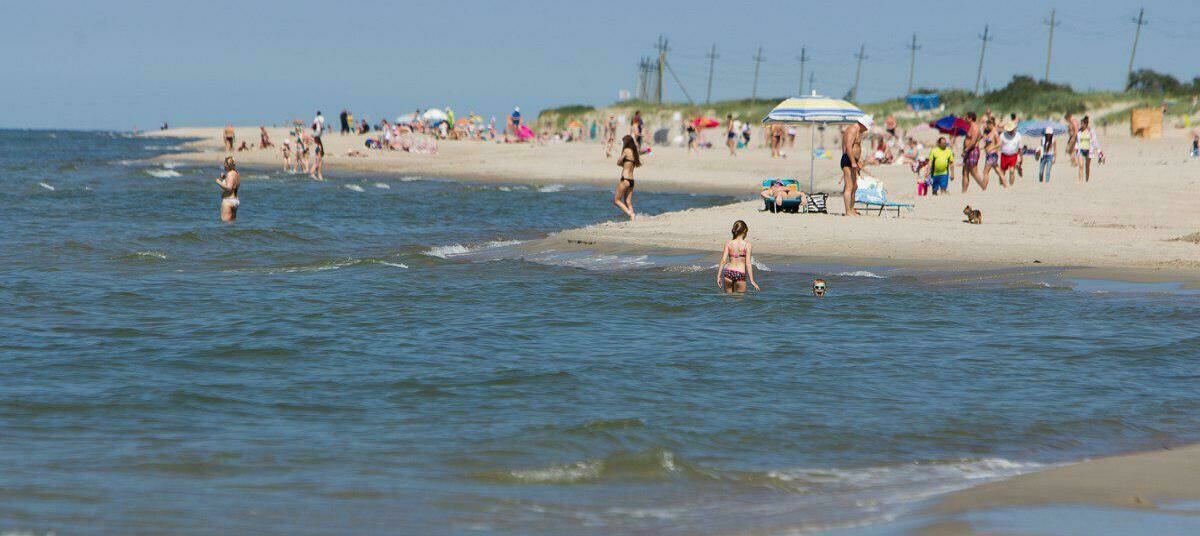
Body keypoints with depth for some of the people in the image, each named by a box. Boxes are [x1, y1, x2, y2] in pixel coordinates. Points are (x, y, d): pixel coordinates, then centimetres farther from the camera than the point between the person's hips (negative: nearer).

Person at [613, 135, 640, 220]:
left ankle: (629, 213, -15)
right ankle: (632, 218, -3)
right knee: (628, 202, 8)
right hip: (632, 180, 7)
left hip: (625, 179, -7)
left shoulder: (626, 150, -9)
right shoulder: (634, 152, 12)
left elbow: (618, 163, -3)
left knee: (616, 200, 0)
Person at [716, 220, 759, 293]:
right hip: (741, 274, -2)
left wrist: (718, 276, 4)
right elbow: (748, 263, -8)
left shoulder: (728, 243, 2)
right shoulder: (746, 244, -5)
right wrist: (752, 281, -5)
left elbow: (723, 260, -1)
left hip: (728, 272, 2)